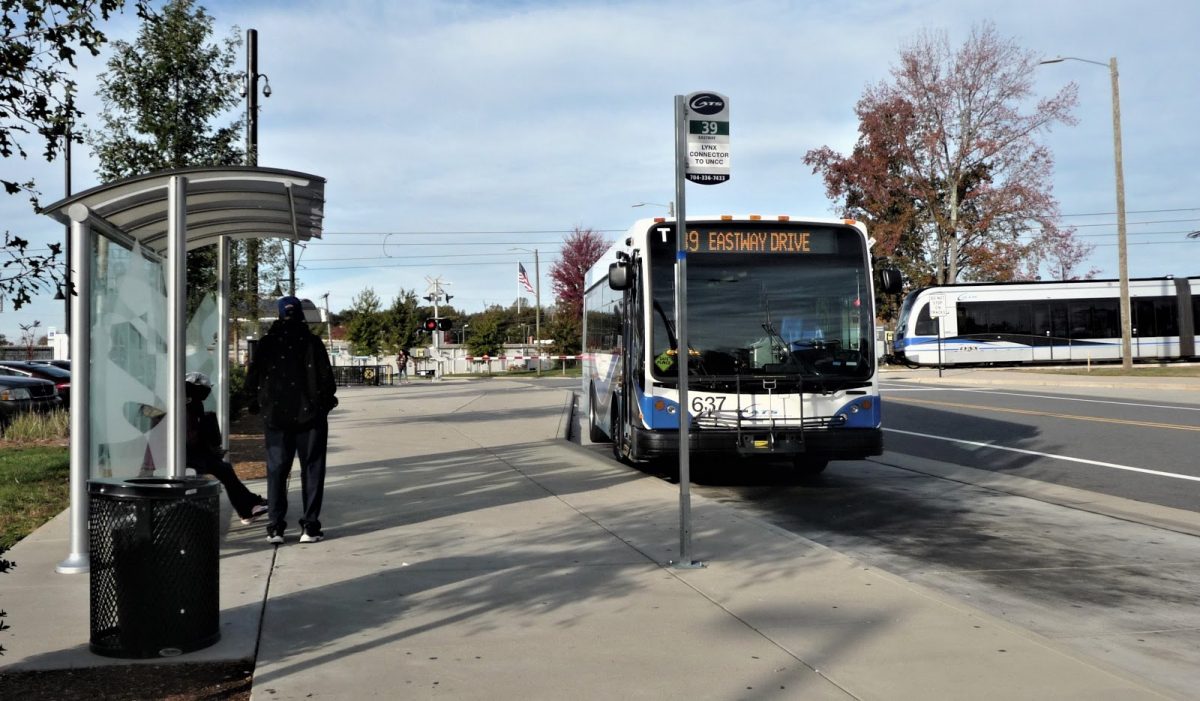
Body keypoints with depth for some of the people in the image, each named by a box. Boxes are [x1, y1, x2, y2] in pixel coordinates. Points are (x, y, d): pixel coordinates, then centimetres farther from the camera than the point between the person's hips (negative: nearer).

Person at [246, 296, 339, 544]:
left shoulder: (266, 344, 1)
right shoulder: (312, 342, -5)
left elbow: (252, 380, 1)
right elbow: (326, 379, -7)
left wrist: (260, 402, 17)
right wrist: (326, 400, 10)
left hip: (275, 416, 2)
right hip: (310, 414, -2)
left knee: (276, 470, 8)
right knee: (311, 469, 5)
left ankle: (275, 527, 4)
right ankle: (310, 526, 1)